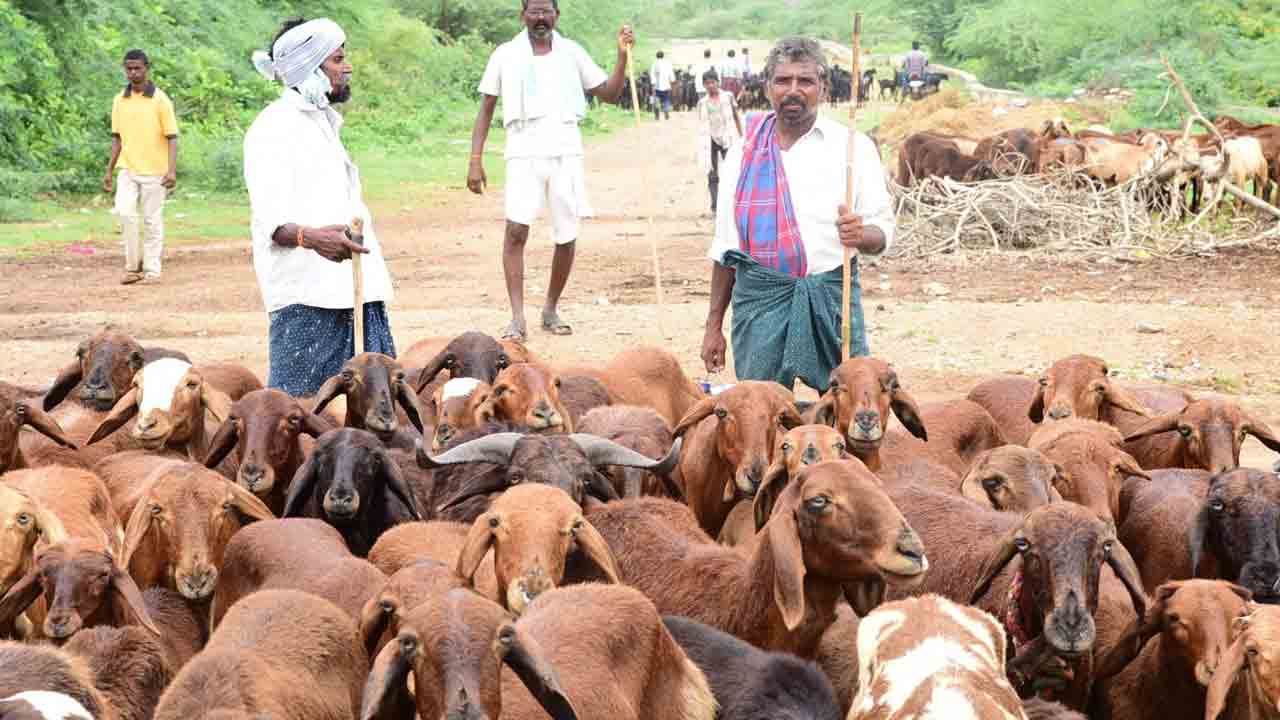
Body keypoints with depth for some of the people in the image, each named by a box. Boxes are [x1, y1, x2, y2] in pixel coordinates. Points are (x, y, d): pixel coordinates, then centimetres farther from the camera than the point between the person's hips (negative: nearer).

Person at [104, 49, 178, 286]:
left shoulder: (160, 99, -4)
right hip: (128, 170, 3)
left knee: (152, 220, 0)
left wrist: (172, 170, -17)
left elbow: (172, 137, -6)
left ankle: (152, 270, 9)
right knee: (125, 212, -13)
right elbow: (117, 138, 15)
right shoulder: (119, 100, 9)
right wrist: (109, 171, 12)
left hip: (154, 171, -3)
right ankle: (133, 265, 0)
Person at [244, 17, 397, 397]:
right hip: (306, 297, -9)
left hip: (351, 291, 9)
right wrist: (309, 237, -39)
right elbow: (272, 221, -19)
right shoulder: (273, 127, -7)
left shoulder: (323, 123, 23)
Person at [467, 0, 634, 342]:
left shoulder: (571, 52, 7)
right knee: (516, 230, -18)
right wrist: (475, 160, 0)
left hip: (565, 153, 2)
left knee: (567, 236, 5)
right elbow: (486, 109, 7)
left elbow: (610, 94, 11)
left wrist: (622, 56, -4)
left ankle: (551, 310, 24)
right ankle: (517, 320, -18)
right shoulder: (506, 55, 3)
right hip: (524, 153, -2)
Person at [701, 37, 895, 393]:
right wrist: (713, 326, 12)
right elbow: (725, 246, 15)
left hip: (831, 297, -1)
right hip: (759, 298, 1)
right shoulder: (744, 153, 11)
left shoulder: (853, 147, 5)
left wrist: (861, 235, -21)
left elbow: (882, 232, 3)